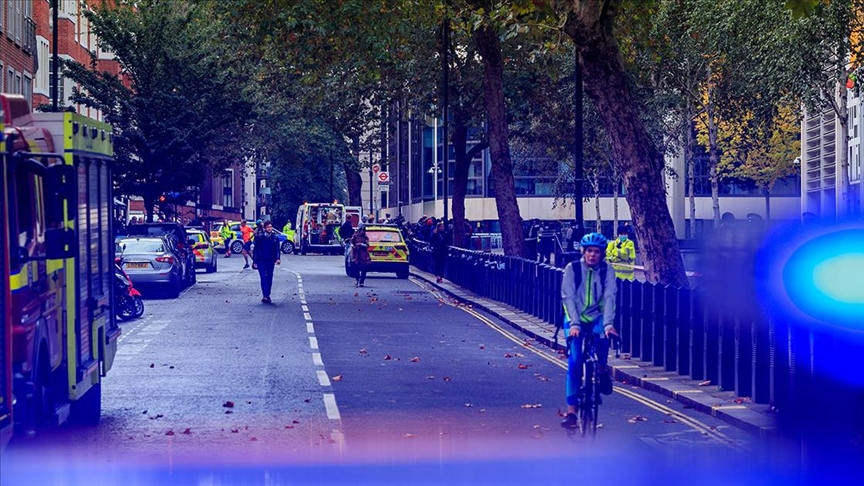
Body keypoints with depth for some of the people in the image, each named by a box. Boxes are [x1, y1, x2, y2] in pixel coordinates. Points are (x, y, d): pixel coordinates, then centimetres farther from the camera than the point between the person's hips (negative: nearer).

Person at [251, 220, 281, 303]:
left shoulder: (275, 238, 3)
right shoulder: (259, 237, -2)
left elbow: (277, 249, 4)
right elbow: (256, 249, 2)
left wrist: (277, 258, -13)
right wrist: (255, 261, -1)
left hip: (270, 261, 2)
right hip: (261, 261, -2)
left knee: (269, 278, 8)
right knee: (264, 278, -11)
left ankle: (267, 296, 19)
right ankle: (265, 296, -17)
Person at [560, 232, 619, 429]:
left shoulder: (607, 270, -6)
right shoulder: (572, 268, -10)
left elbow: (609, 297, -16)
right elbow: (568, 297, -17)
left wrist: (608, 323, -31)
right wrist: (574, 324, -30)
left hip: (597, 317, 1)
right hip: (575, 319, -1)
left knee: (602, 335, -34)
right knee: (574, 361, -14)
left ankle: (602, 370, -4)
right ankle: (571, 410, -9)